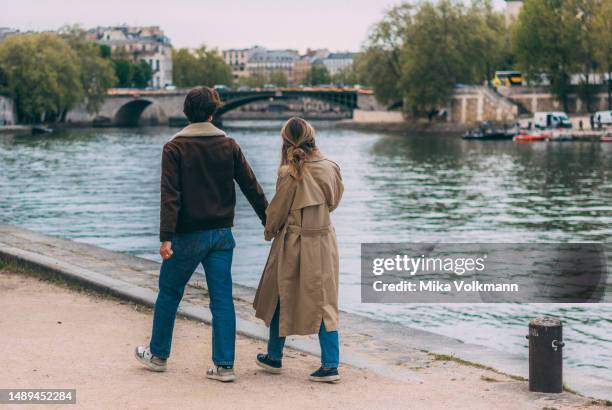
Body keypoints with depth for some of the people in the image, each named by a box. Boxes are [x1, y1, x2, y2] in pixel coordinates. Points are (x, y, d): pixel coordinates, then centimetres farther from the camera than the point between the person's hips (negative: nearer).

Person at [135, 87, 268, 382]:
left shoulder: (174, 148, -7)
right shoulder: (228, 145, 3)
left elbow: (170, 195, -15)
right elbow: (251, 187, 4)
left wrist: (166, 237, -17)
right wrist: (269, 222, 13)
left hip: (188, 235, -3)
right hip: (222, 234, 3)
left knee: (169, 294, 13)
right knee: (222, 299, 4)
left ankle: (158, 355, 26)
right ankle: (224, 365, 3)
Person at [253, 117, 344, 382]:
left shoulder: (290, 174, -17)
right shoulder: (330, 168, -4)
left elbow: (277, 211, -7)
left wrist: (269, 232, 12)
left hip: (292, 244, -3)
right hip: (323, 243, 3)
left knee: (281, 299, 15)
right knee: (324, 301, 7)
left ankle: (274, 357, 29)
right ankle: (330, 365, 1)